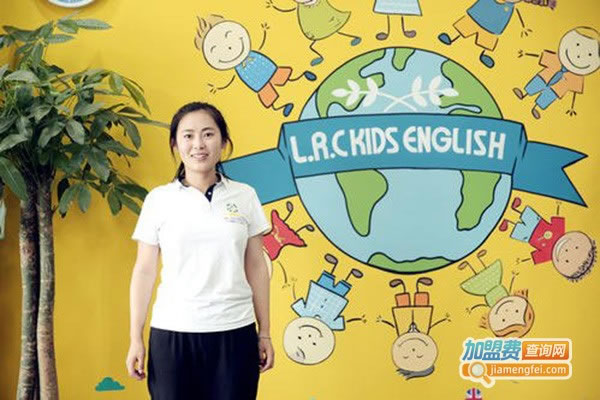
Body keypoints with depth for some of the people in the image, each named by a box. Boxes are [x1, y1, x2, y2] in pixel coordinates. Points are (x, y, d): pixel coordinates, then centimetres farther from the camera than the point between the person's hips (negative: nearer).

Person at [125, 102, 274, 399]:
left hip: (234, 333, 1)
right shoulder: (159, 199, 1)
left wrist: (264, 333, 7)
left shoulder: (245, 196, 3)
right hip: (172, 333, 0)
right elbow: (144, 271, 4)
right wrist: (135, 337, 2)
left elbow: (256, 268, 7)